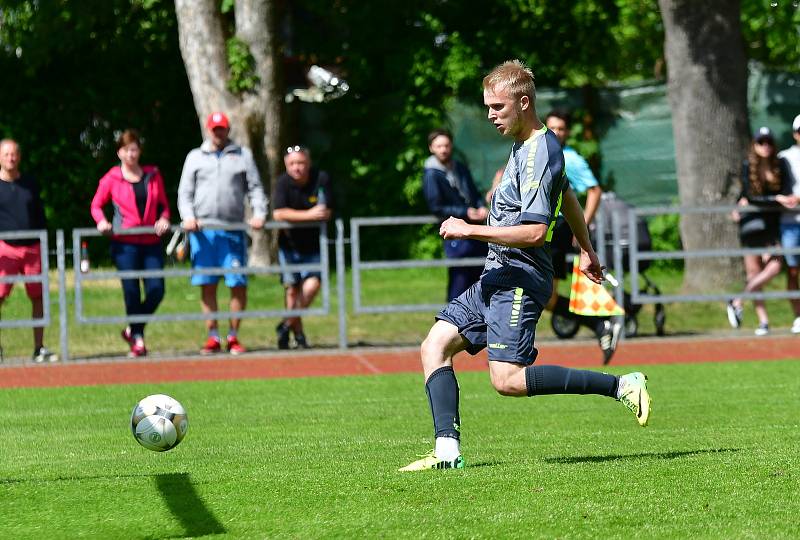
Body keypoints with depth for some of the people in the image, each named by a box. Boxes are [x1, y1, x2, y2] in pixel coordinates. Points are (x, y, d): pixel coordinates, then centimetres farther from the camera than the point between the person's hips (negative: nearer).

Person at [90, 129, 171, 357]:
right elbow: (96, 205, 10)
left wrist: (164, 219, -4)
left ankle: (132, 329, 16)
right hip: (125, 244, -3)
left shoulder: (153, 175, 11)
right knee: (132, 291, -6)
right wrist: (102, 221, -9)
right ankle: (137, 338, 7)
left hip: (151, 242, 3)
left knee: (156, 290, -5)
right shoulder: (111, 178, 3)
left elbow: (163, 204, 16)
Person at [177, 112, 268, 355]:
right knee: (207, 284, 1)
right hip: (202, 230, 1)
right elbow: (185, 192, 11)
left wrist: (259, 214, -7)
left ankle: (233, 337, 5)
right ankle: (213, 337, 7)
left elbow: (255, 188, 8)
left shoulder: (243, 155, 12)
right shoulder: (195, 157, 14)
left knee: (239, 284, -5)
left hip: (233, 230, -1)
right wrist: (188, 216, -6)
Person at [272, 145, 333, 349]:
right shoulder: (283, 183, -11)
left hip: (312, 244, 0)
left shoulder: (321, 179, -10)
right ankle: (298, 332, 17)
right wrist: (309, 215, -27)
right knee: (292, 288, 1)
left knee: (312, 285, -15)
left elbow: (326, 213, -11)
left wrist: (293, 218, -16)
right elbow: (278, 213, -21)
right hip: (288, 245, 0)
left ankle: (288, 325, 3)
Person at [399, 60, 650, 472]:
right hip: (497, 276, 10)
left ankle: (622, 386, -13)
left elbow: (534, 232, -25)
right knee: (434, 347, 2)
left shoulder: (539, 154, -17)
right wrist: (586, 251, 44)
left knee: (508, 380, -17)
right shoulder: (529, 145, 15)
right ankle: (447, 450, -5)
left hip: (520, 278, -10)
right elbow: (568, 198, 31)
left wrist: (471, 230, -20)